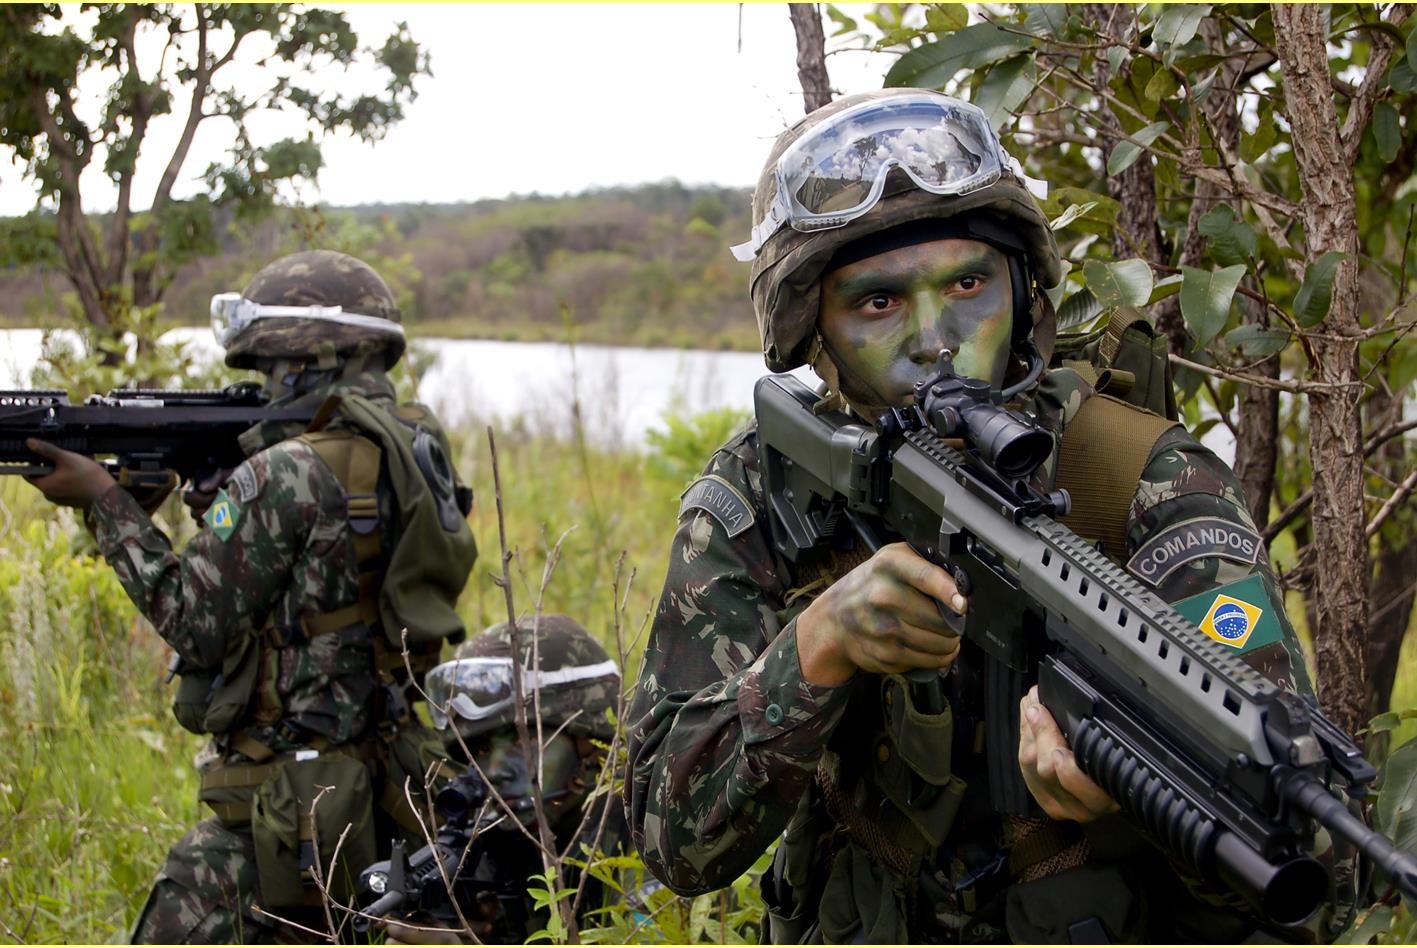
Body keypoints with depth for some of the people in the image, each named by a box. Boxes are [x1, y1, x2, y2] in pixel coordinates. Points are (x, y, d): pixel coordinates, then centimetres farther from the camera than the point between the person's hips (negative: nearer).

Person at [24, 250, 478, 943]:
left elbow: (196, 622, -12)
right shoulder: (415, 453, 7)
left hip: (292, 807, -9)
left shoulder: (288, 475, -18)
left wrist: (103, 502, -5)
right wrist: (217, 498, 9)